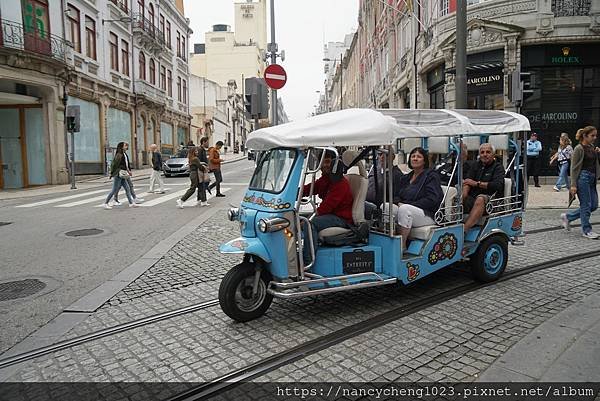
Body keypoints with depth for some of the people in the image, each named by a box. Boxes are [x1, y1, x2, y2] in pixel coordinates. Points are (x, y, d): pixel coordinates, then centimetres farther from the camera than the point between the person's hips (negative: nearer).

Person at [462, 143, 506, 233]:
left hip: (489, 200, -5)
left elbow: (498, 185, -14)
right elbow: (467, 180, 4)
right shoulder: (476, 165, 19)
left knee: (480, 198, -37)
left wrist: (476, 183, -13)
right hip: (472, 199, 5)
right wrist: (463, 194, -16)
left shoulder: (498, 167, 5)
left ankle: (464, 230, -47)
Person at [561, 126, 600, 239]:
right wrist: (573, 185, -17)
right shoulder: (579, 149, -10)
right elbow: (574, 168, -12)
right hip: (583, 178, -8)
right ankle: (586, 230, 9)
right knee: (586, 205, -2)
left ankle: (567, 216, 21)